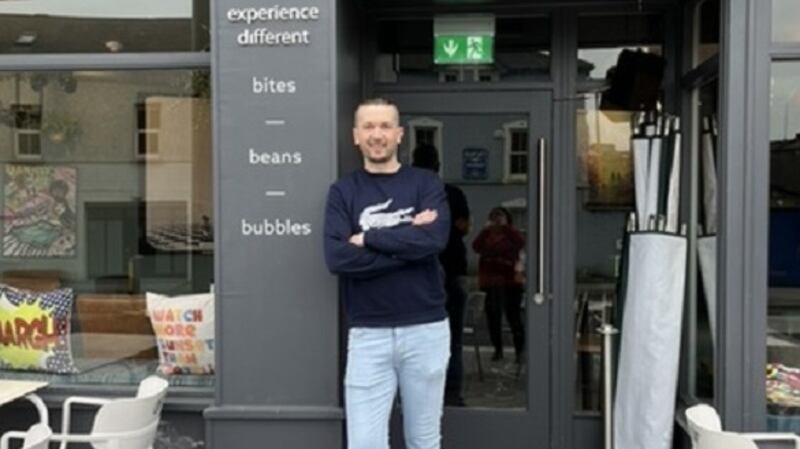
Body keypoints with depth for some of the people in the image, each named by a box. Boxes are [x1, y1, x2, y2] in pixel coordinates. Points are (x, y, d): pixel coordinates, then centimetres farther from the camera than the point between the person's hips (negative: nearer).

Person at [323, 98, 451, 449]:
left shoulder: (425, 184, 5)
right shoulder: (343, 191, 5)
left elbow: (434, 238, -15)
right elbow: (337, 258, -11)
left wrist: (369, 239, -9)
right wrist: (408, 243, -12)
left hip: (426, 329, 1)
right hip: (368, 334, 0)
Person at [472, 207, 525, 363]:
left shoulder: (512, 234, 6)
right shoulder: (487, 235, 11)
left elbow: (520, 243, -16)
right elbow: (476, 246, -7)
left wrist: (506, 227, -14)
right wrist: (486, 230, -13)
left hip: (510, 281, -3)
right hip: (491, 281, 3)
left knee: (513, 315, -6)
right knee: (493, 315, 5)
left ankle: (520, 351, -2)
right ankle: (498, 349, 14)